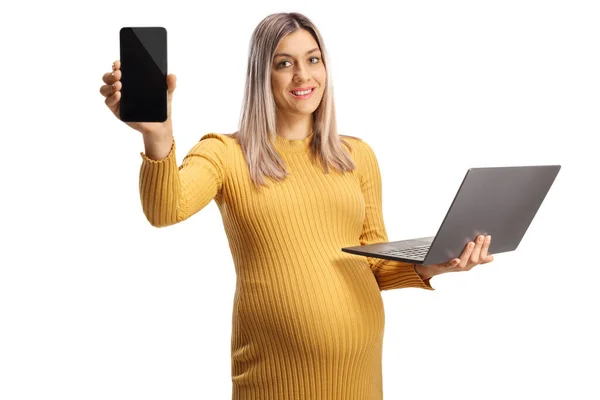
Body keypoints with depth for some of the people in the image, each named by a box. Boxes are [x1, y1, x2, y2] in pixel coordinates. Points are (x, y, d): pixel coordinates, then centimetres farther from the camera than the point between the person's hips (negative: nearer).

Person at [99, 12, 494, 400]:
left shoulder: (357, 155, 8)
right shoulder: (226, 153, -3)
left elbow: (375, 263, 12)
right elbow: (164, 211, -22)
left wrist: (427, 265, -7)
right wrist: (158, 137, -40)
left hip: (359, 357, 3)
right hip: (275, 368, -3)